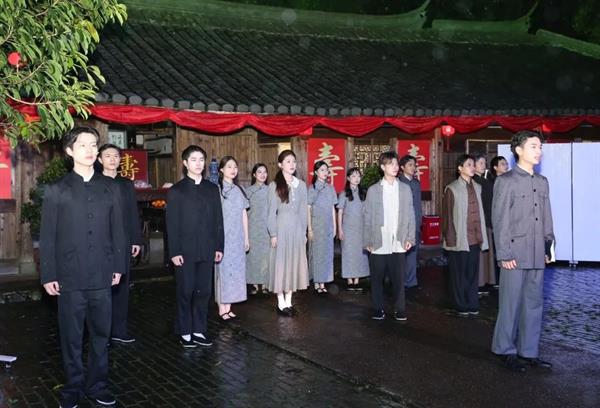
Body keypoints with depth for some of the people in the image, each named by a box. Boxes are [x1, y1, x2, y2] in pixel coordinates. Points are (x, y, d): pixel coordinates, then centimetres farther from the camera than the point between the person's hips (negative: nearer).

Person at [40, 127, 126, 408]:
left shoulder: (110, 188, 6)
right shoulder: (57, 190, 1)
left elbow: (117, 230, 7)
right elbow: (47, 236, 0)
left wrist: (118, 266, 6)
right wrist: (48, 275, -2)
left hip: (102, 276, 2)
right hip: (70, 276, -2)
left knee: (100, 333, 10)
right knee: (71, 336, 8)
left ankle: (97, 385, 24)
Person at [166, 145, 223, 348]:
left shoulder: (212, 189, 9)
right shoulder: (176, 190, -1)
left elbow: (218, 220, 9)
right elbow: (172, 224, -4)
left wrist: (219, 246, 5)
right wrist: (174, 252, -10)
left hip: (207, 250, 3)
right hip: (185, 251, -3)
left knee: (203, 291, 8)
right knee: (185, 292, 4)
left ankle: (199, 331, 19)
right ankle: (185, 333, 17)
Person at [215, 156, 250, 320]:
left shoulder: (239, 190, 11)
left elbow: (244, 215, 13)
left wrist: (246, 238, 11)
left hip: (237, 238, 5)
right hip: (223, 237, -5)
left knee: (235, 269, 6)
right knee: (223, 269, -2)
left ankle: (228, 307, 13)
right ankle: (222, 308, 5)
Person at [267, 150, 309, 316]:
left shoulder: (301, 185, 8)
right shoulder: (274, 185, -2)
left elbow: (303, 210, 9)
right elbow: (272, 212, -3)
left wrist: (304, 231, 6)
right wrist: (273, 234, -8)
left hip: (297, 229, 4)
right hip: (281, 229, -4)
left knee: (294, 263, 6)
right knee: (281, 263, 0)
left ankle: (289, 301, 15)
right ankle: (281, 303, 7)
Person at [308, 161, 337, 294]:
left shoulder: (330, 188, 9)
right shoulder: (312, 188, -4)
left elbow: (333, 209, 11)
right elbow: (308, 210, -5)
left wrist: (334, 227, 8)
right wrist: (309, 229, -9)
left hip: (328, 225, 4)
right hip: (316, 225, -4)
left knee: (327, 253, 5)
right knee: (316, 252, 0)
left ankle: (323, 283, 12)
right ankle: (316, 283, 8)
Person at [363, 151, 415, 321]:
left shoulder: (405, 189, 8)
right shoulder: (373, 190, 3)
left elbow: (410, 215, 8)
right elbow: (367, 217, 3)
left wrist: (410, 238, 0)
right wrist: (367, 241, -1)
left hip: (399, 244, 1)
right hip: (378, 244, -1)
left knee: (398, 278, 0)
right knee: (377, 279, 5)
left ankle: (400, 310, 12)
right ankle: (378, 309, 17)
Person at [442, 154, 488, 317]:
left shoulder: (477, 187, 11)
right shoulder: (452, 189, -5)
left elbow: (480, 213, 13)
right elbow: (447, 216, -5)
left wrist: (481, 236, 10)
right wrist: (449, 238, -9)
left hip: (475, 239, 5)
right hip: (459, 239, -5)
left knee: (473, 273, 9)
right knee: (459, 274, 4)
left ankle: (472, 304, 19)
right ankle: (461, 306, 14)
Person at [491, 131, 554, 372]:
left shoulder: (542, 182, 13)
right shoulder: (506, 181, -4)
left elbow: (546, 219, 16)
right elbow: (500, 220, -8)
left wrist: (548, 248, 11)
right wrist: (505, 254, -11)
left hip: (537, 256, 6)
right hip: (515, 255, -6)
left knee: (534, 304, 10)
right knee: (511, 305, 2)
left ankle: (529, 351, 21)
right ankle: (505, 351, 15)